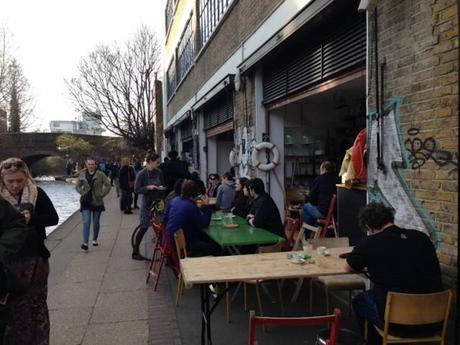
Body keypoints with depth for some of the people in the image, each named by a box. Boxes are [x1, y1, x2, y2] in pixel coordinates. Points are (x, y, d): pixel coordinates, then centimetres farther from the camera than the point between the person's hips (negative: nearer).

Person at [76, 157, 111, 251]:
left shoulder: (100, 175, -6)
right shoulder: (82, 174, 2)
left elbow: (108, 185, -2)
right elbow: (78, 186, 13)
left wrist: (102, 194, -8)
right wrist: (83, 193, -2)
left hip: (97, 202, 0)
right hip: (86, 202, 0)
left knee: (96, 223, 12)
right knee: (86, 222, -10)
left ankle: (95, 239, 32)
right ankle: (85, 242, -10)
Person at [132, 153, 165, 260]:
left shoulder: (159, 173, 3)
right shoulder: (142, 174, -9)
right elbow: (137, 189, -11)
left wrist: (162, 187, -2)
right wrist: (148, 187, -23)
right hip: (147, 204, -4)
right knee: (144, 228, -2)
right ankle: (135, 252, 10)